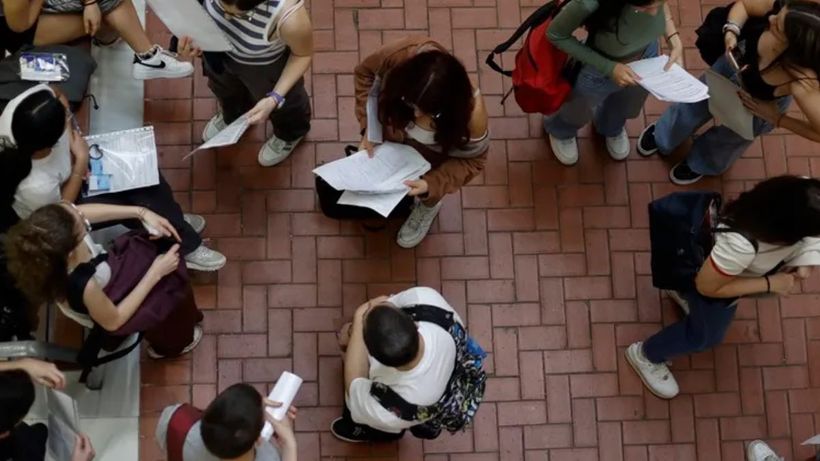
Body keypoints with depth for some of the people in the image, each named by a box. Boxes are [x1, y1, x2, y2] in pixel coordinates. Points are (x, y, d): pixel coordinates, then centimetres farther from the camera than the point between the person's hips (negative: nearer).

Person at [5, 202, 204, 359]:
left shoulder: (57, 226, -36)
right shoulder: (83, 286, -47)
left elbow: (85, 211, -11)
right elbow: (113, 321, -25)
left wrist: (142, 213, -18)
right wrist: (155, 273, -25)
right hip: (107, 299, -5)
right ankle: (171, 343, 42)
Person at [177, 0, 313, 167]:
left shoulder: (289, 19, -45)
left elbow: (303, 55, -22)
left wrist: (275, 99, -28)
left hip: (266, 65, -3)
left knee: (281, 104, 30)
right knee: (224, 86, 35)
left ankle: (290, 133, 66)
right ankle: (233, 116, 72)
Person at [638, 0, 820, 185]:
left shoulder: (800, 82, -49)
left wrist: (776, 118, -27)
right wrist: (730, 34, -33)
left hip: (762, 106, -3)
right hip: (736, 62, 3)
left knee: (730, 137, 26)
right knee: (694, 104, 27)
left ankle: (701, 165, 63)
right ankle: (662, 138, 62)